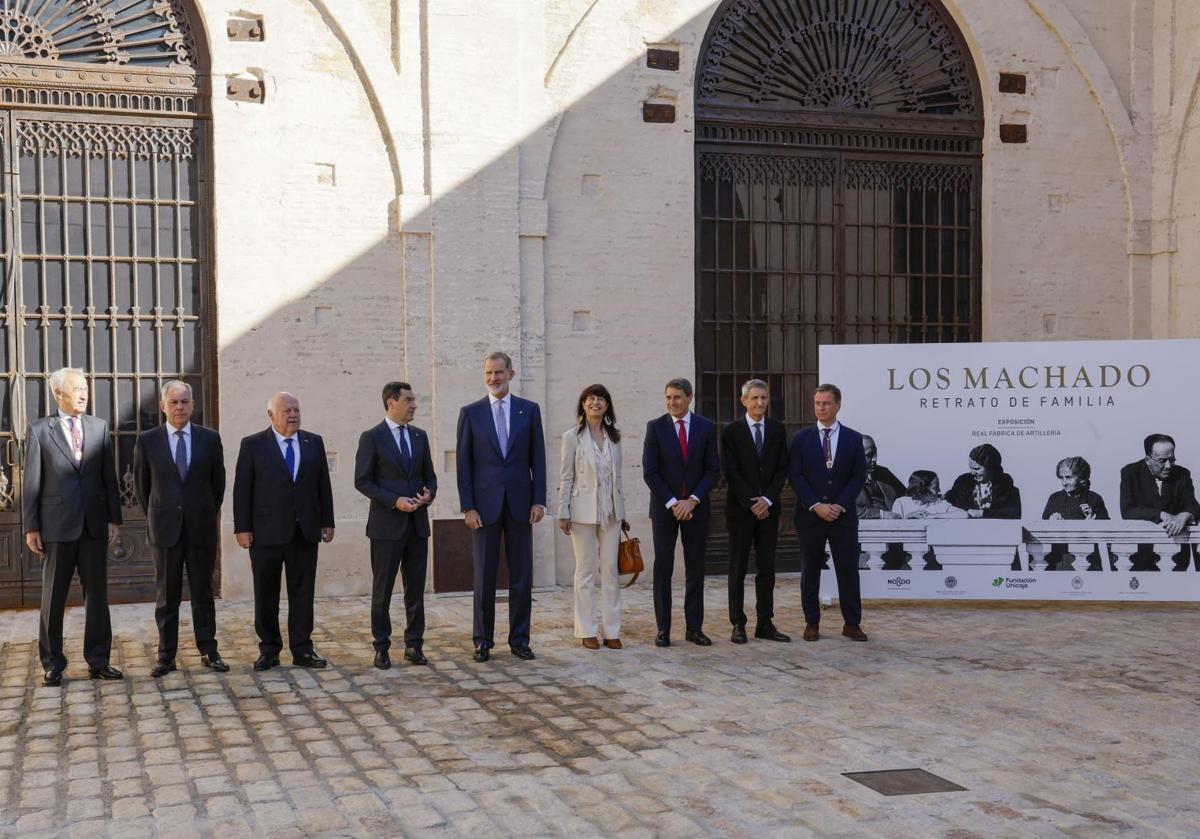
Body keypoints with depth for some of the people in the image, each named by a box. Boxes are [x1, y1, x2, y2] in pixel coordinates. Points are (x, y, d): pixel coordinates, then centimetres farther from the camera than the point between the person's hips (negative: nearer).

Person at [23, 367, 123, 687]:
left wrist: (114, 518, 3)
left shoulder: (99, 427, 8)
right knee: (53, 597, 6)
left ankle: (98, 661, 15)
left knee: (97, 594, 7)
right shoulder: (39, 430, 0)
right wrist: (31, 527, -4)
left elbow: (109, 477, 8)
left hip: (94, 524, 3)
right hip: (57, 525, -2)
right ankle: (52, 664, 17)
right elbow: (31, 483, -1)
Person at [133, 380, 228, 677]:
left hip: (202, 527, 1)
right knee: (166, 595, 5)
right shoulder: (147, 440, -1)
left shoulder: (210, 438, 1)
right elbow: (141, 483, 9)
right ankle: (166, 656, 12)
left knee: (203, 592, 8)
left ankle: (209, 652, 16)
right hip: (165, 528, 0)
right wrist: (156, 518, 14)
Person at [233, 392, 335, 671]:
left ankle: (302, 650, 13)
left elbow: (323, 485, 10)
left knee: (303, 591, 6)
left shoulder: (314, 442, 8)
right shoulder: (253, 445, -1)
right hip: (267, 531, -2)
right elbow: (241, 489, -3)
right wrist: (242, 528, -7)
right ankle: (269, 651, 15)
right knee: (266, 594, 5)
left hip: (305, 531, 2)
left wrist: (327, 522, 5)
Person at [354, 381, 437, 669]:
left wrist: (429, 494, -6)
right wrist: (394, 501, -16)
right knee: (382, 590, 3)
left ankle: (414, 645, 15)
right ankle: (382, 648, 12)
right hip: (386, 525, -5)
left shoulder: (420, 436, 11)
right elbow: (362, 481, -8)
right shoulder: (372, 438, -5)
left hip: (417, 524, 5)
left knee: (416, 588, 7)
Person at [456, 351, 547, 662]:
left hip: (520, 504, 1)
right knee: (484, 577, 4)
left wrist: (539, 500, -3)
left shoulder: (529, 410, 6)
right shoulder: (470, 412, 3)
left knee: (521, 576, 5)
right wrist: (468, 507, -6)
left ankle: (519, 640, 15)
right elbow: (464, 464, 1)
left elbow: (538, 459, 5)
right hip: (485, 504, -1)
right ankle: (483, 641, 13)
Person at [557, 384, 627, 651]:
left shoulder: (614, 437, 10)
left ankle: (611, 630, 10)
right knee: (586, 571, 3)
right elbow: (565, 477, -3)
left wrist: (622, 513, 12)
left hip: (611, 512, 4)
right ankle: (587, 631, 10)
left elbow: (618, 476, 13)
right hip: (584, 511, -3)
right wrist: (563, 513, -7)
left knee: (611, 570, 4)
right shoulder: (572, 437, -2)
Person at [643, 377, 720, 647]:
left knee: (695, 570, 4)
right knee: (663, 569, 0)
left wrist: (692, 500, -11)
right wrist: (672, 503, -12)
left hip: (695, 507, 1)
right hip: (664, 508, -1)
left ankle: (694, 628, 11)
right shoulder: (655, 427, -1)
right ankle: (663, 629, 4)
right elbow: (650, 472, -4)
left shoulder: (706, 427, 3)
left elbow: (713, 469, 0)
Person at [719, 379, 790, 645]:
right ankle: (738, 624, 6)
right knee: (738, 568, 2)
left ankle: (765, 623, 10)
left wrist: (767, 499, -9)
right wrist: (751, 503, -12)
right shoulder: (731, 431, -2)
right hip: (740, 508, -3)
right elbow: (730, 472, -6)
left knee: (767, 568, 5)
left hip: (768, 508, 3)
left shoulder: (777, 429, 8)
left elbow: (782, 468, 4)